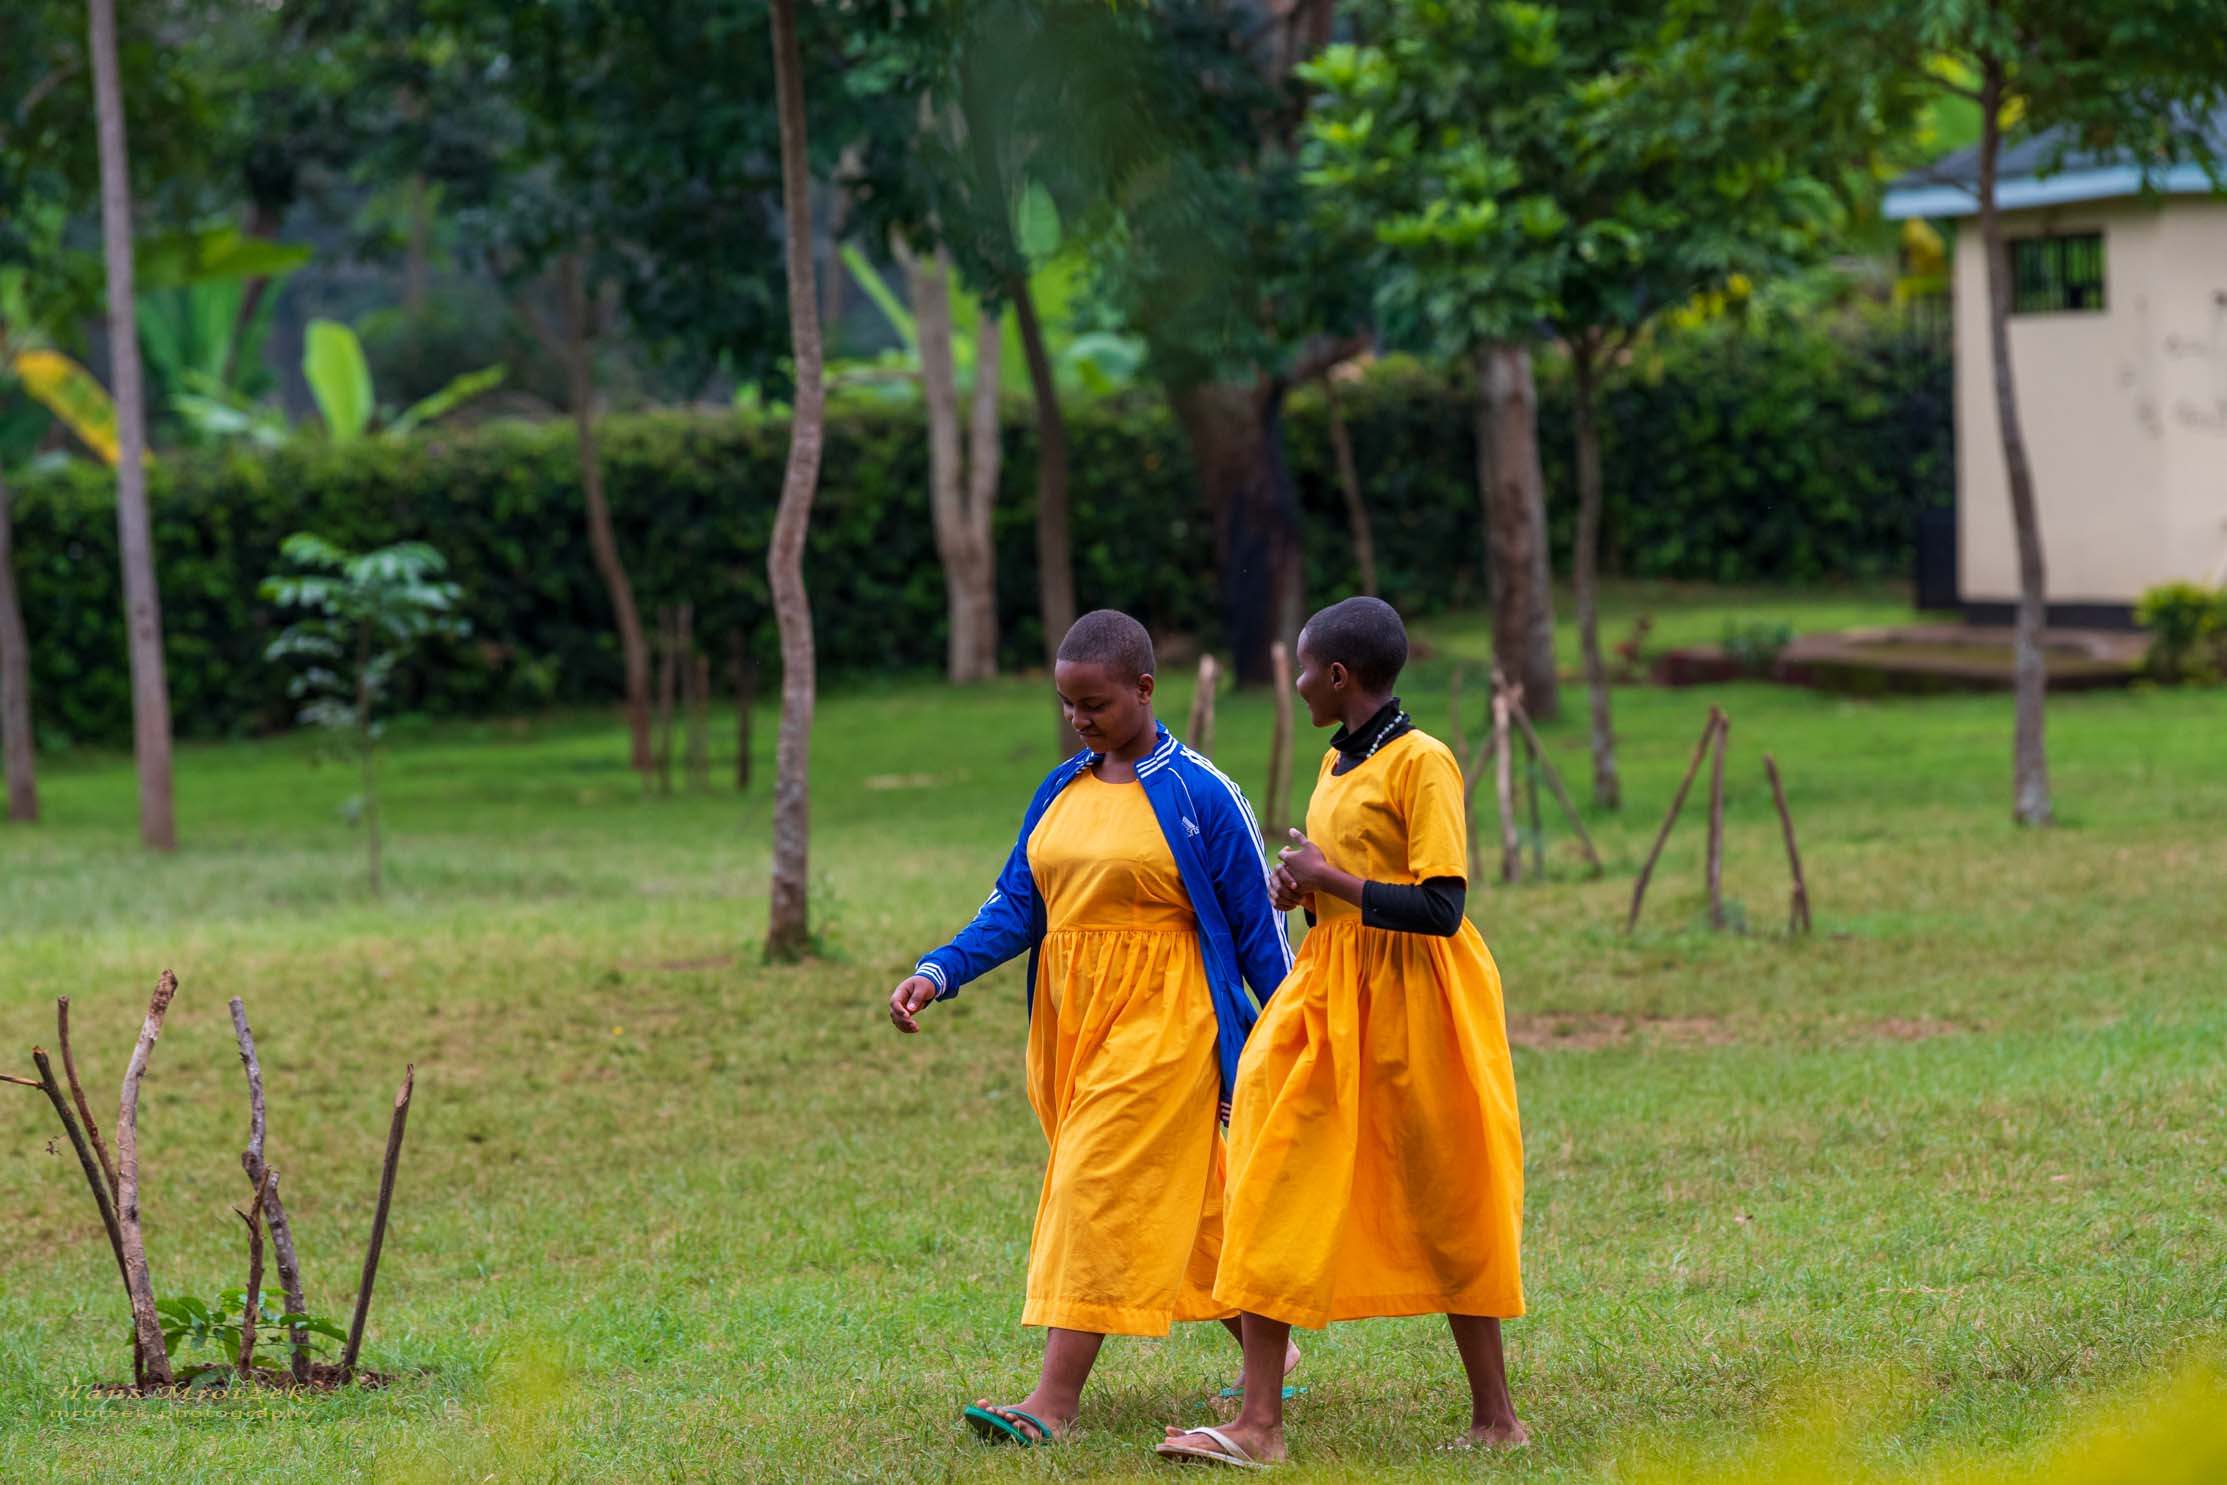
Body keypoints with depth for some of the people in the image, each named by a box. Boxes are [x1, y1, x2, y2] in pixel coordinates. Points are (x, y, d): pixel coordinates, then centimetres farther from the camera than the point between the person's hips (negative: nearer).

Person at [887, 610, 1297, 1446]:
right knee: (1174, 1197, 13)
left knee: (1100, 1191, -12)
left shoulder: (1200, 796, -8)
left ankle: (1056, 1400, -13)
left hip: (1158, 1023, -6)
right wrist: (937, 974, -7)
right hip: (1069, 1020, 6)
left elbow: (1256, 928, -4)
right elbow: (1015, 908, 8)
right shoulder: (1060, 793, 9)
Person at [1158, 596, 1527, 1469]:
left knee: (1440, 1203, 2)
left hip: (1407, 1003, -8)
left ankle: (1495, 1417, 14)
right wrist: (1303, 892, 4)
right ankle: (1259, 1422, -2)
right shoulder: (1336, 765, 12)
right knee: (1278, 1187, -1)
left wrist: (1330, 880, -16)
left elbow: (1440, 908, -22)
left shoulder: (1421, 763, -14)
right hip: (1328, 995, 8)